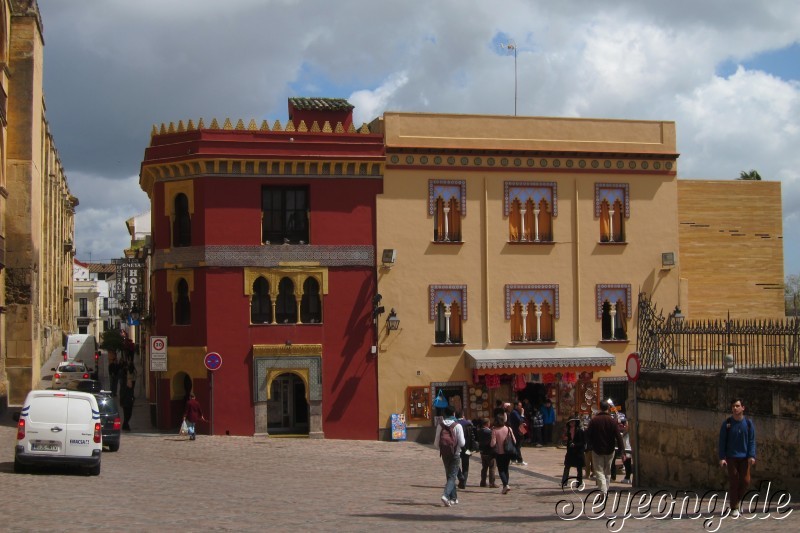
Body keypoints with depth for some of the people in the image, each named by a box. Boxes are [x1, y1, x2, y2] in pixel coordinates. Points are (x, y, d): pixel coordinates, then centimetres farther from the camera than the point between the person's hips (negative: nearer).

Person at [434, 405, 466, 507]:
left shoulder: (440, 425, -3)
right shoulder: (457, 426, -13)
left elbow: (436, 443, -1)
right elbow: (462, 443, -13)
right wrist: (464, 441, 9)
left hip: (444, 454, 4)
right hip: (455, 454, -4)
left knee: (449, 475, 17)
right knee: (452, 476, -2)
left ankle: (454, 498, 22)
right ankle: (446, 495, -23)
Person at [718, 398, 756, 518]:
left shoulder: (748, 423, 1)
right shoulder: (727, 423, -2)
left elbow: (752, 441, 2)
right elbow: (722, 441, -1)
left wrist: (752, 456, -9)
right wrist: (722, 458, -8)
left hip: (744, 457, 2)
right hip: (731, 457, -1)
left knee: (745, 481, -2)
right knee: (734, 482, -2)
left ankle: (736, 500, 23)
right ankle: (734, 508, 7)